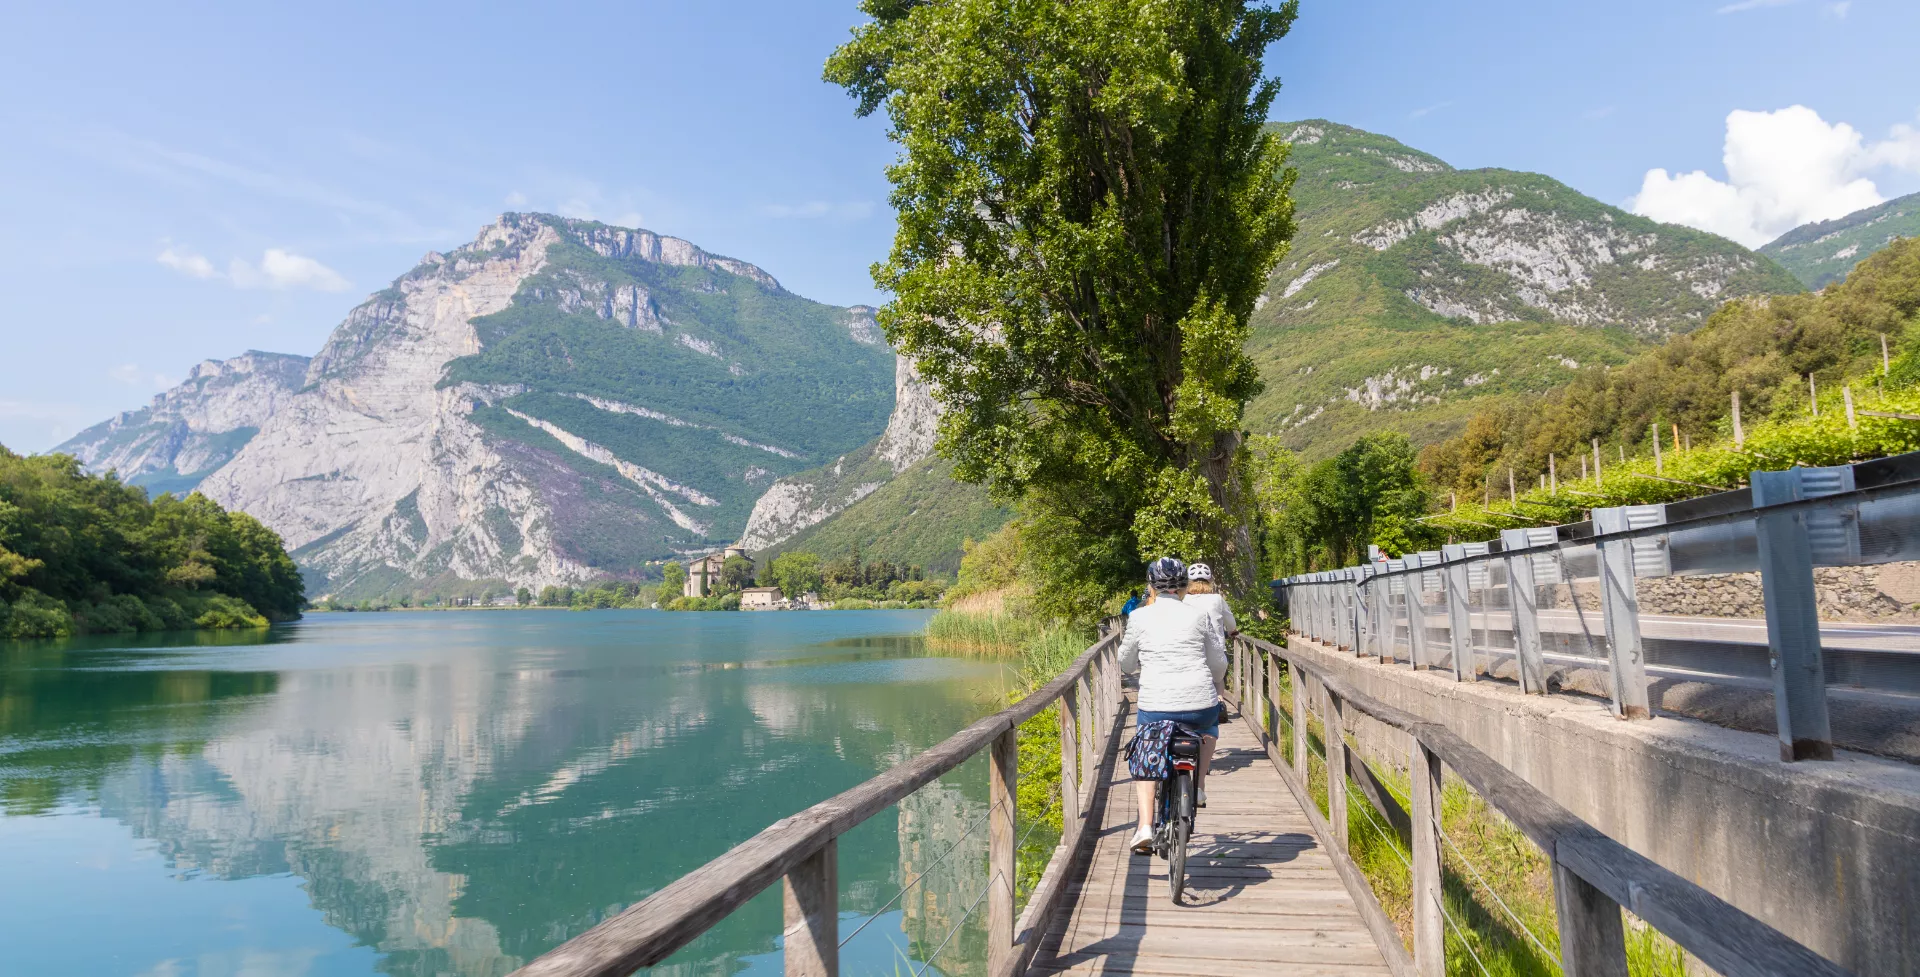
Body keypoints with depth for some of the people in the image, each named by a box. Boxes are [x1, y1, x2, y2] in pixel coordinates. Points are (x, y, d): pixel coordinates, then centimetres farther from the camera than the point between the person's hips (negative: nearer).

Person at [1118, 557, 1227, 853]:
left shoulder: (1139, 617, 2)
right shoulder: (1199, 616, 5)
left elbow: (1126, 665, 14)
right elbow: (1219, 665, 13)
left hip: (1155, 706, -1)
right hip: (1200, 703, 1)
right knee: (1210, 724, 36)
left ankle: (1145, 826, 5)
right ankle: (1198, 787, 25)